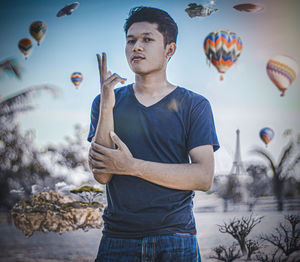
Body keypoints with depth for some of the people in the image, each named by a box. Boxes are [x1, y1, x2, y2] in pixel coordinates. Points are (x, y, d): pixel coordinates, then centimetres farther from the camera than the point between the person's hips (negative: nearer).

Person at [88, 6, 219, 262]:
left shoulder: (194, 105, 2)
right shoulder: (105, 102, 7)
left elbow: (204, 177, -8)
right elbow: (101, 174, -5)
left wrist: (132, 166, -12)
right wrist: (107, 108, -15)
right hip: (117, 239, 1)